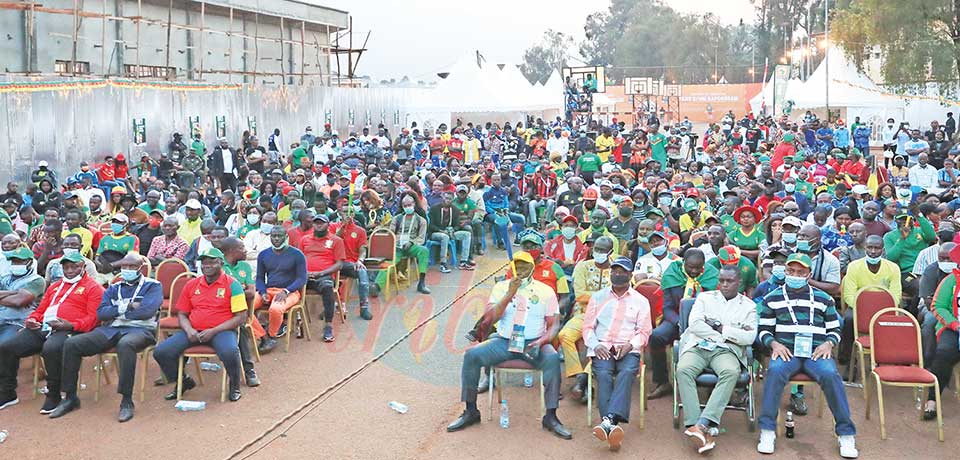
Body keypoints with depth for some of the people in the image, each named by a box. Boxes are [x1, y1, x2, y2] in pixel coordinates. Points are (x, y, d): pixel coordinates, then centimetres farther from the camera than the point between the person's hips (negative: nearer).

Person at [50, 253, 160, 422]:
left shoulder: (152, 286, 9)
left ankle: (127, 401, -36)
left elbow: (147, 310, -10)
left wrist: (117, 311, -1)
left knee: (125, 344, -43)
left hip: (140, 329, -6)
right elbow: (101, 313, 9)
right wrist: (127, 307, -4)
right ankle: (70, 397, -4)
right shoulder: (114, 288, 24)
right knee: (71, 344, -13)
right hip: (110, 330, 6)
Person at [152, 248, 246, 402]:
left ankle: (235, 386, -4)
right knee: (161, 352, -14)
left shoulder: (232, 284, -1)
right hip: (194, 332, 5)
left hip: (221, 331, -4)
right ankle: (183, 382, 14)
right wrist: (189, 330, -5)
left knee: (230, 352, -37)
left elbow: (240, 317, -6)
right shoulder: (191, 285, 14)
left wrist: (214, 331, -14)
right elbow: (182, 314, 18)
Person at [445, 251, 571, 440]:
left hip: (533, 342, -1)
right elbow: (489, 318, -3)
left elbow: (554, 324, 3)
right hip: (504, 340, 2)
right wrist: (509, 295, -13)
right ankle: (471, 412, -8)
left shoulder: (545, 291, 7)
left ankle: (550, 417, -26)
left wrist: (541, 341, -17)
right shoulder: (501, 287, 9)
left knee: (552, 359, -32)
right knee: (471, 355, -21)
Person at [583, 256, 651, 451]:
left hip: (629, 349, -1)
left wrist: (630, 345, -12)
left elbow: (644, 331, 8)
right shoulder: (598, 297, 19)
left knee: (627, 372, -34)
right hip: (602, 348, 1)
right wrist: (595, 345, -7)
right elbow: (587, 326, 13)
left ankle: (608, 421, -52)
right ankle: (613, 426, -47)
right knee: (603, 374, -32)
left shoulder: (640, 301, 16)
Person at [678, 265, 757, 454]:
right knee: (683, 370, -33)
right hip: (698, 346, 1)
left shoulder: (748, 306, 15)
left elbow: (749, 338, 0)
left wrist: (721, 328, -2)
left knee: (731, 372, -36)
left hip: (726, 350, -1)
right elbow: (694, 325, 1)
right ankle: (696, 427, -40)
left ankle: (702, 424, -44)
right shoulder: (704, 297, 18)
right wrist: (732, 332, -1)